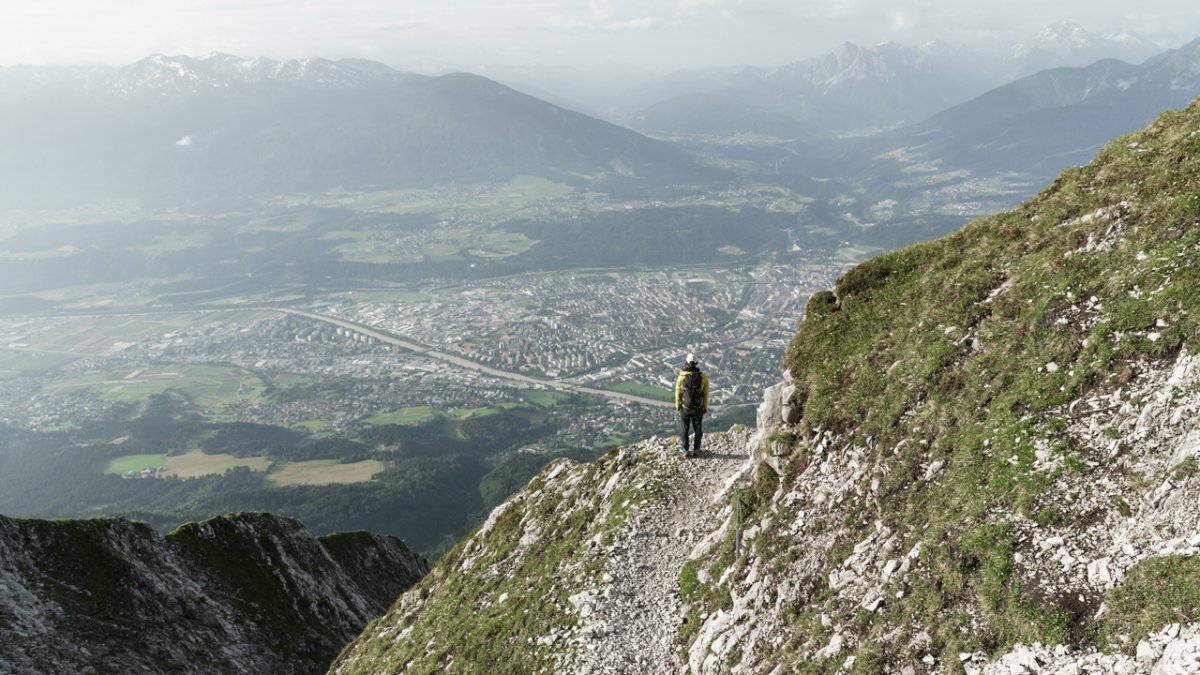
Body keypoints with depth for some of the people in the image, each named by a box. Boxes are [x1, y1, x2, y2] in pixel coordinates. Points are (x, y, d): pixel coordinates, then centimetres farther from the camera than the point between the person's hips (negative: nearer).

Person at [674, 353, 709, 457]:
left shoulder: (681, 377, -14)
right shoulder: (703, 377, -13)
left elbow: (678, 393, -7)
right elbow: (706, 394, -6)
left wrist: (677, 406, 6)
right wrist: (705, 407, 5)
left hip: (685, 408, 0)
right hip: (698, 408, 1)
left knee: (684, 429, 13)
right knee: (698, 429, 16)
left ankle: (684, 450, 18)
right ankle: (696, 450, 22)